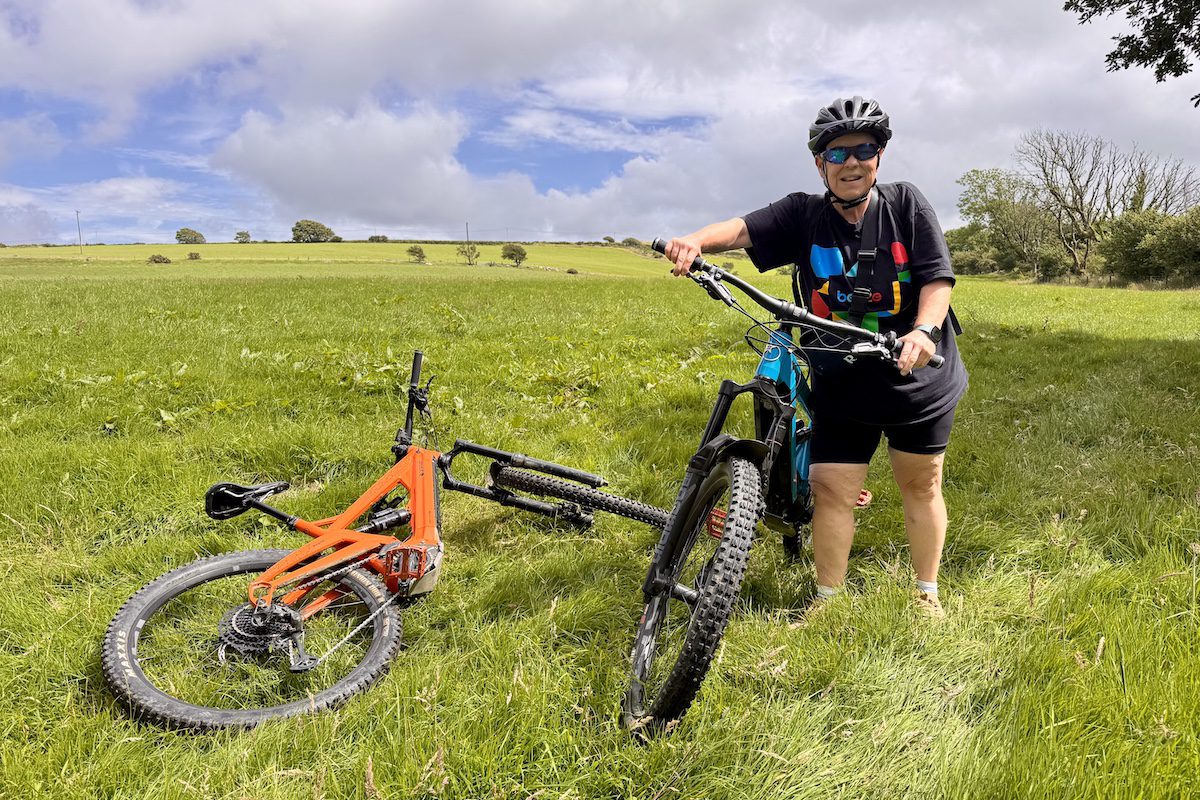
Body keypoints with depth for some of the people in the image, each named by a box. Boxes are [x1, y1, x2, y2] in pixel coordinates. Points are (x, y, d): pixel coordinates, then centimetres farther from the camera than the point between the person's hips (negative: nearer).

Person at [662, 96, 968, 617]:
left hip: (918, 379, 1)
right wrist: (695, 241, -43)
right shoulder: (803, 215, -6)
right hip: (840, 386, 0)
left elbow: (938, 278, -11)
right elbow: (744, 229, -22)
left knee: (921, 485, 14)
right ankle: (828, 600, 19)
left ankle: (927, 593, 33)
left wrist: (924, 330, -31)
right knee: (832, 490, 0)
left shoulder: (906, 205, -5)